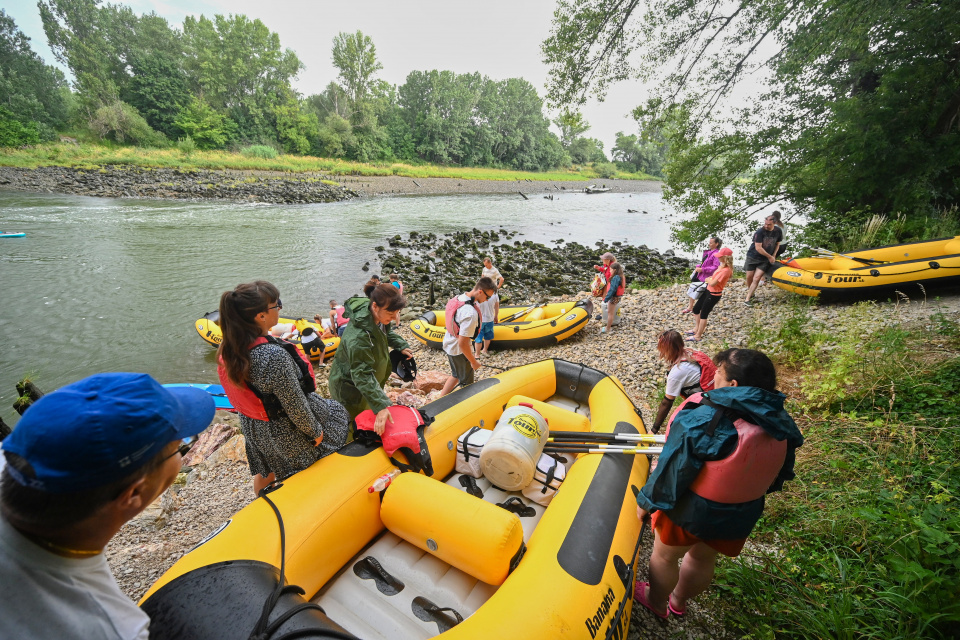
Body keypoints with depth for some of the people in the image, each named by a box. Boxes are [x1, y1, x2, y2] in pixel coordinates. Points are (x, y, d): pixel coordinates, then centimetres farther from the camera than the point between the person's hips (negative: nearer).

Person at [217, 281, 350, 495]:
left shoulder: (229, 348, -13)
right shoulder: (274, 356, -38)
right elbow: (295, 406, -28)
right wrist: (315, 432, -12)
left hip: (254, 427, 7)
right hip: (286, 430, -7)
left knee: (265, 471, 29)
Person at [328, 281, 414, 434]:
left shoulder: (377, 318, -12)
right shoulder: (358, 336, -40)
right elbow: (362, 376, -40)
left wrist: (401, 345, -1)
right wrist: (380, 407, -44)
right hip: (350, 389, -8)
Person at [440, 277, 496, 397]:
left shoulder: (458, 298, -4)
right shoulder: (471, 314, -33)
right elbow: (462, 344, -31)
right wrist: (474, 362, -16)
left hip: (448, 344, 9)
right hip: (458, 352, -9)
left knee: (456, 375, 28)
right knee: (467, 383, 12)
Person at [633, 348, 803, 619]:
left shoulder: (701, 420, -33)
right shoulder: (781, 424, -14)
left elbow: (672, 470, -24)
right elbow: (779, 474, 2)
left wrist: (647, 501, -9)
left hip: (690, 508, -5)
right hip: (741, 514, 6)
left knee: (664, 556, 22)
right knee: (704, 558, 30)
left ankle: (656, 602, 47)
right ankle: (679, 601, 54)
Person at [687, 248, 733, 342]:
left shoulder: (725, 270, -27)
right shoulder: (723, 266, 2)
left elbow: (712, 283, -28)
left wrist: (708, 279, -8)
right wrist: (710, 279, -3)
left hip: (714, 295, -9)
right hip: (709, 291, 9)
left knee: (703, 314, 2)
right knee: (696, 309, 19)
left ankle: (698, 335, 15)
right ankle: (697, 329, 36)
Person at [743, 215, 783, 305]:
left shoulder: (778, 231, -2)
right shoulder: (760, 232, -17)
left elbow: (777, 244, 14)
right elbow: (758, 248, -17)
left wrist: (773, 256, 2)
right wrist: (769, 256, -9)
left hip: (765, 260, 2)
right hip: (753, 257, -2)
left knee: (756, 278, -10)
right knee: (749, 277, 1)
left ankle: (747, 299, -8)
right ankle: (750, 292, 31)